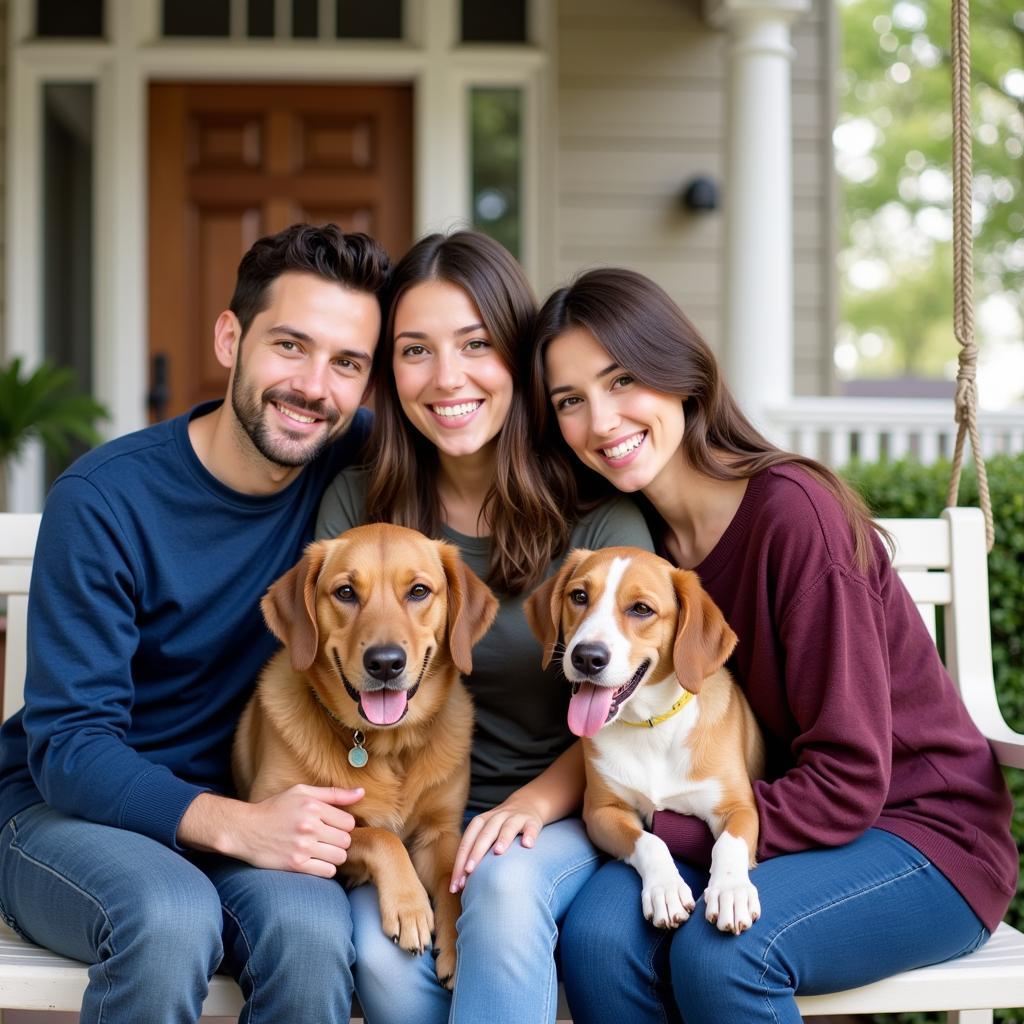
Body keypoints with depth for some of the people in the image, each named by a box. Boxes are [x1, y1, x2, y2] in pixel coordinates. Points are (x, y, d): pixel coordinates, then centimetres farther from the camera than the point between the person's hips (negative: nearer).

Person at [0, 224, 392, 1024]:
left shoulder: (360, 464, -6)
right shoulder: (104, 500, -16)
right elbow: (67, 746, -16)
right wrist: (233, 824, -34)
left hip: (246, 815, 3)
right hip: (67, 806, -2)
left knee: (310, 924, -31)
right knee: (171, 917, -35)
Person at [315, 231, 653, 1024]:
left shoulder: (597, 512, -6)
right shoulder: (356, 505, 1)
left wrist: (537, 799, -21)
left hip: (560, 816, -2)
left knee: (506, 880, -35)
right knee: (383, 949, -28)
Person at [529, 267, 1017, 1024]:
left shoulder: (793, 511, -20)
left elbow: (846, 782, -20)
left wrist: (649, 833, -22)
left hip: (921, 836, -5)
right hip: (770, 831, 5)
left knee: (717, 952, -33)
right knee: (599, 932, -24)